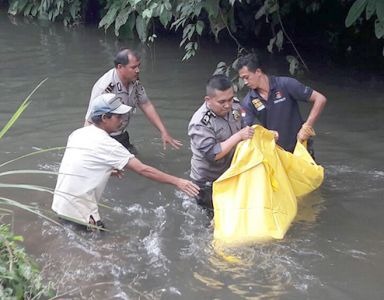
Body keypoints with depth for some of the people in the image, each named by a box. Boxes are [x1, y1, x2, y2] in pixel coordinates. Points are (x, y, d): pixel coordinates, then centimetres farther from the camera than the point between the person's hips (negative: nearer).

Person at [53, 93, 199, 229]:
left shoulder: (77, 134, 7)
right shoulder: (107, 144, -15)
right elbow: (143, 170, -16)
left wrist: (107, 170, 19)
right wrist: (176, 181, -13)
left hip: (60, 204, 8)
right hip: (78, 210, -8)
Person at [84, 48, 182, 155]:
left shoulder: (135, 82, -5)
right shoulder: (105, 87, -28)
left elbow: (146, 105, 7)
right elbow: (90, 122, -26)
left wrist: (164, 132, 3)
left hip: (122, 137, 7)